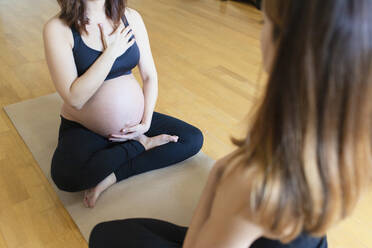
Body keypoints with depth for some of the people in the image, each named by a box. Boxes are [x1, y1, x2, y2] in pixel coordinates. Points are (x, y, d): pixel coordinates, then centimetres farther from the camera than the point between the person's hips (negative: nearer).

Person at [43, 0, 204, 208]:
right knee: (66, 175, -34)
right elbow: (75, 99, -23)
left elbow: (150, 76, 2)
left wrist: (146, 122, -9)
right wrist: (111, 52, -21)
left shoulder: (131, 18, -2)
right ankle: (141, 144, -11)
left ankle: (112, 176, -15)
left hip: (133, 123, 5)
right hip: (83, 129, -4)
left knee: (193, 139, -10)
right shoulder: (58, 28, -14)